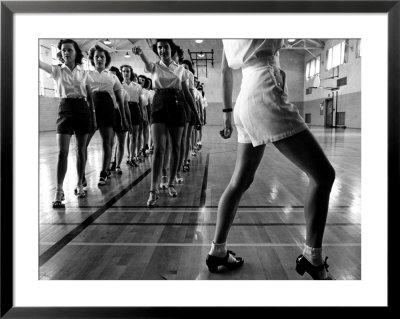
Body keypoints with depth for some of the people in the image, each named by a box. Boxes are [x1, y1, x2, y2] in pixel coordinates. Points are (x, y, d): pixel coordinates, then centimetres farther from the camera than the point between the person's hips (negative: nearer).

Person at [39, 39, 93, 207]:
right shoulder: (57, 70, 5)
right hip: (65, 107, -2)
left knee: (81, 149, 7)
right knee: (62, 151, -10)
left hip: (82, 108, 2)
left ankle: (80, 184, 20)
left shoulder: (83, 73, 9)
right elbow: (41, 64, -12)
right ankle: (59, 190, -7)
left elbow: (89, 96, 11)